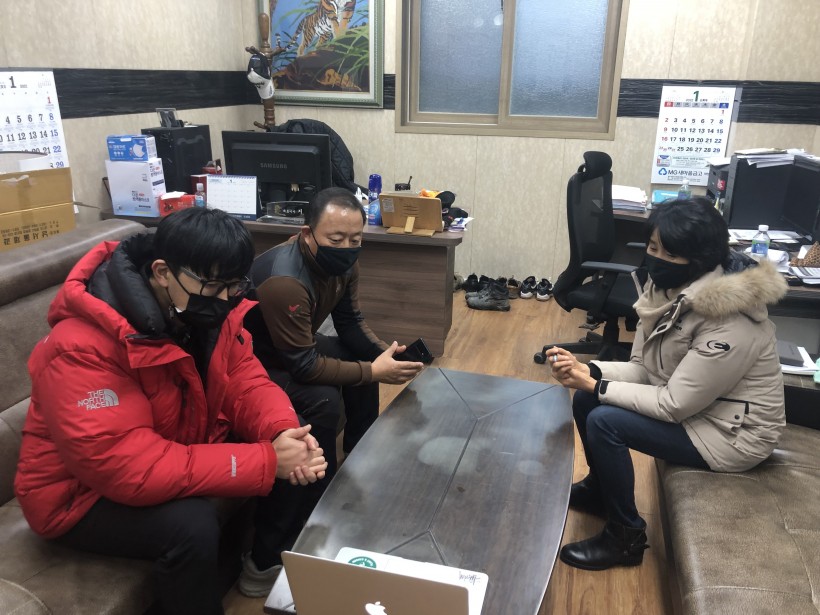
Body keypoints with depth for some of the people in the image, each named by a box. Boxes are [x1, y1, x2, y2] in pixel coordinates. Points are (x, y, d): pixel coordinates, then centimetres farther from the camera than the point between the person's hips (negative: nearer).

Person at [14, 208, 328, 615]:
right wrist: (267, 461, -39)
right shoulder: (82, 348, -33)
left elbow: (246, 382, -9)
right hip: (85, 495, -7)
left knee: (301, 451, -7)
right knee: (190, 522, -36)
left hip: (185, 447, 7)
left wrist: (283, 432, -33)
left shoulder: (209, 312, -10)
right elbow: (128, 466, -38)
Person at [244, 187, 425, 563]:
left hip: (295, 347, 9)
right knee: (322, 401, -27)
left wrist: (385, 352, -18)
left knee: (363, 358, 3)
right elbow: (304, 366, -32)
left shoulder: (341, 261, -10)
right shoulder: (285, 281, -36)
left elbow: (350, 322, -1)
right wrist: (374, 371, -29)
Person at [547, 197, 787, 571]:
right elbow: (642, 369, -2)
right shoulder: (669, 288, -6)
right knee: (586, 400, 1)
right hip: (689, 401, 8)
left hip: (734, 431, -8)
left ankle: (626, 538, 0)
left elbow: (674, 405, -27)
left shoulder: (728, 322, -31)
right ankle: (598, 488, 27)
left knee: (604, 422, -21)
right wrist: (588, 372, -19)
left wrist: (596, 386, -24)